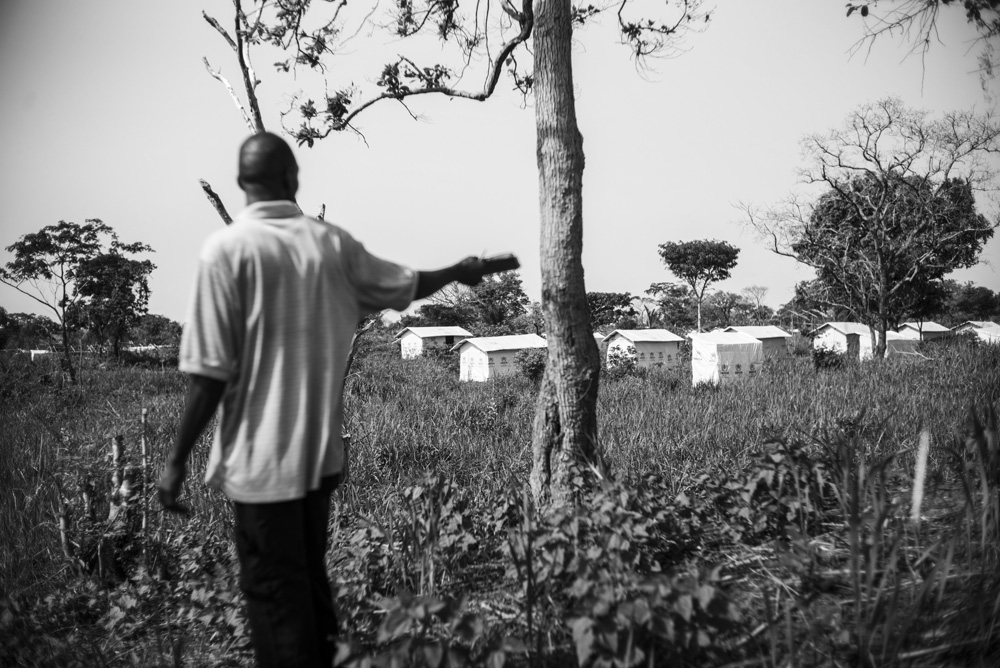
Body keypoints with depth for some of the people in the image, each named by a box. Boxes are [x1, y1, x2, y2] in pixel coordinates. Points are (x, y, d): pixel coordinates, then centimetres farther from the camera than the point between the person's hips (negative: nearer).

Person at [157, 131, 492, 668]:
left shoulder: (227, 249, -11)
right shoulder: (332, 243, 1)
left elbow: (210, 371, -14)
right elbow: (404, 286, 17)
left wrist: (178, 460, -5)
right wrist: (461, 271, 35)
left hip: (262, 461, -4)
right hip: (320, 453, 5)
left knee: (274, 594, 8)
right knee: (310, 580, 21)